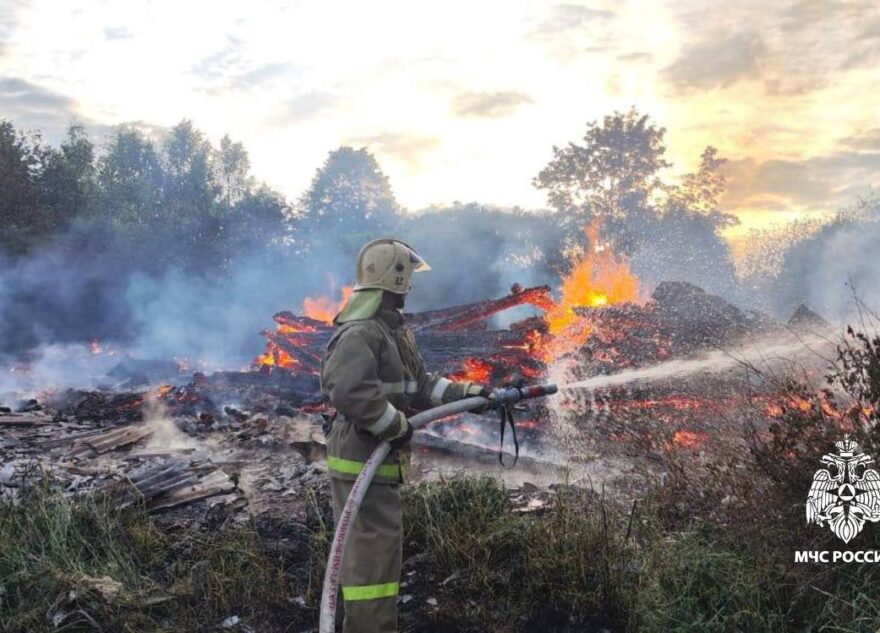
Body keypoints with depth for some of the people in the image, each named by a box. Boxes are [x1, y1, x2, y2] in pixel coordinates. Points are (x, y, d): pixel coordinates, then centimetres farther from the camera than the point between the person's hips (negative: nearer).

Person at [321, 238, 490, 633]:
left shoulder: (395, 330, 14)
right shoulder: (360, 333, -21)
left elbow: (419, 384, 17)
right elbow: (348, 392, -34)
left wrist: (465, 392, 7)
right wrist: (395, 425, -23)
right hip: (361, 462, -11)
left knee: (378, 549, 21)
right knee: (373, 552, -6)